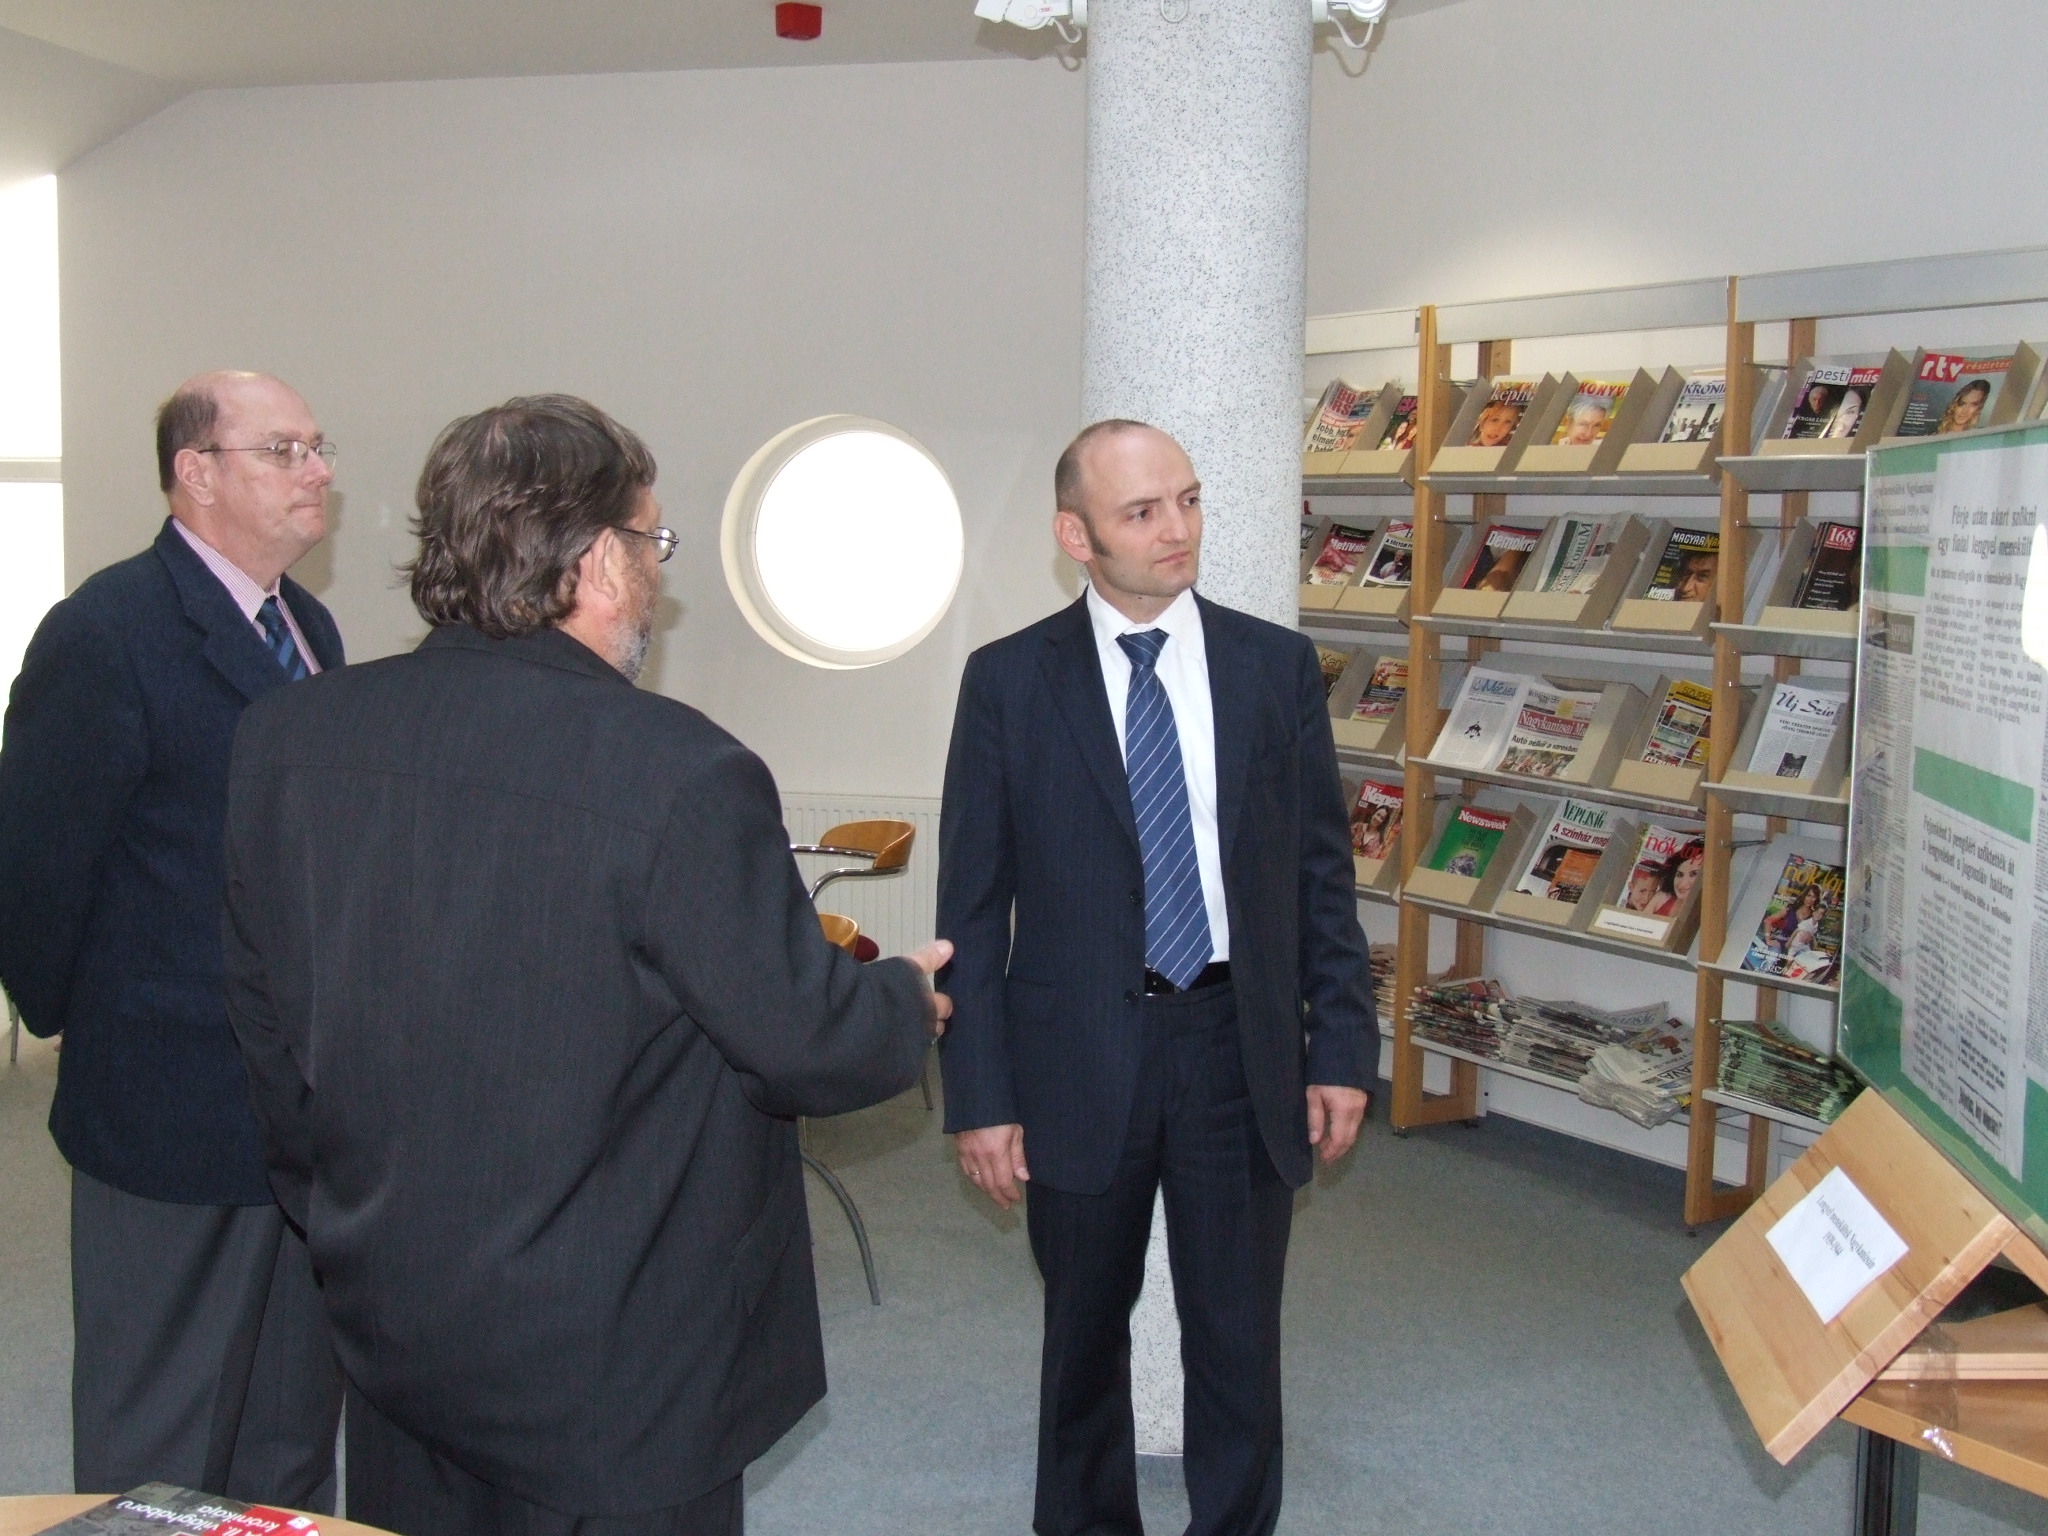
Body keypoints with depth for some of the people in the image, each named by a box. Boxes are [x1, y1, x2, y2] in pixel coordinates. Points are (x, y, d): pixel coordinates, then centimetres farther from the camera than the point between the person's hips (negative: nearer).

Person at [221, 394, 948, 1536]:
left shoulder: (289, 736, -5)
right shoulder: (683, 774, -24)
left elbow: (266, 1019, 6)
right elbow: (804, 1039, -16)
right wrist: (908, 1001, 6)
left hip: (387, 1324, 6)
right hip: (611, 1372, -6)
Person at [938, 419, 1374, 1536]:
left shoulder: (1276, 665, 1)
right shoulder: (1009, 680, -4)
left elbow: (1323, 873, 5)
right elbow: (973, 907, -3)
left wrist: (1342, 1051, 1)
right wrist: (979, 1097, -7)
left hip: (1242, 1050, 1)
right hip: (1078, 1057, -1)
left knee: (1238, 1339, 10)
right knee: (1085, 1331, 17)